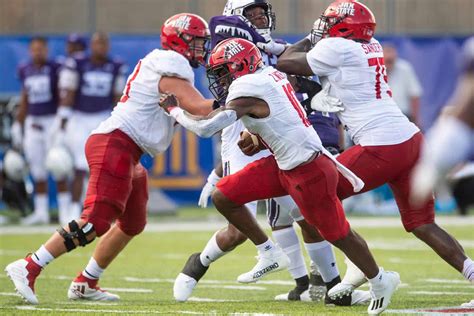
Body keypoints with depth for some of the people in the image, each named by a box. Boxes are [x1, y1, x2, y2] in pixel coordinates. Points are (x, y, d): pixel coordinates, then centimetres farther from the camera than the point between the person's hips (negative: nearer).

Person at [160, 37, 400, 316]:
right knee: (224, 197, 4)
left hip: (308, 171, -9)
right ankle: (270, 255, 16)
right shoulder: (271, 75, 6)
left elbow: (205, 127, -24)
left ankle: (380, 282, 26)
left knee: (338, 235, 6)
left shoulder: (247, 89, -20)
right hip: (284, 164, 9)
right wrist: (259, 139, 7)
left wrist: (175, 110, -8)